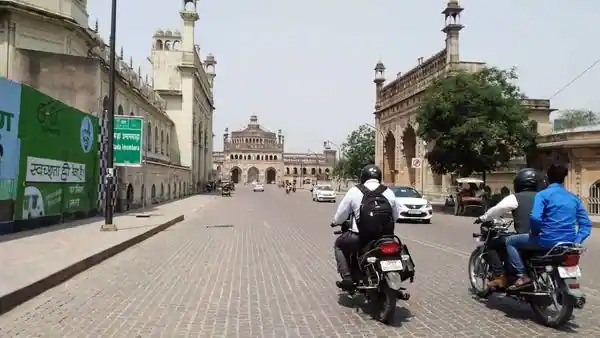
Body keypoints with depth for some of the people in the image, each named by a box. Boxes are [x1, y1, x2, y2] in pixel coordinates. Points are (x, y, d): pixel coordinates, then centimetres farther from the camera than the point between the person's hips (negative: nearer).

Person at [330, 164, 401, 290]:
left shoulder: (354, 191, -5)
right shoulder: (389, 192, 3)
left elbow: (341, 214, 0)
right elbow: (396, 215, 10)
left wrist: (334, 222, 23)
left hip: (360, 238, -3)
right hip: (385, 237, 3)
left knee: (339, 245, 24)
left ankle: (347, 278, 9)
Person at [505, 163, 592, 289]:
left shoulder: (543, 194, -7)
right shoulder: (574, 197, 13)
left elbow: (535, 218, -21)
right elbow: (586, 223, 10)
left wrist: (535, 231, -2)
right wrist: (576, 242, 9)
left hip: (548, 241, -6)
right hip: (568, 244, 7)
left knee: (510, 241, 8)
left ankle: (522, 276, -3)